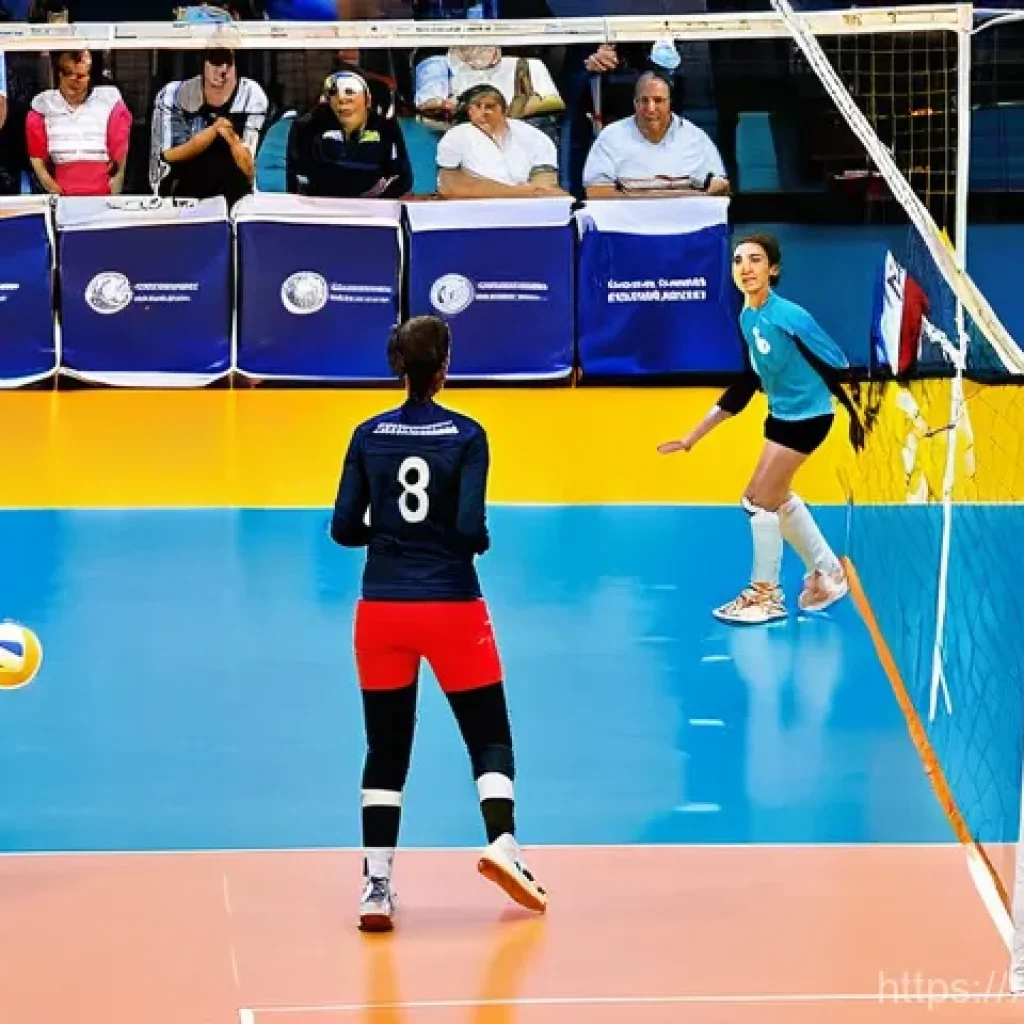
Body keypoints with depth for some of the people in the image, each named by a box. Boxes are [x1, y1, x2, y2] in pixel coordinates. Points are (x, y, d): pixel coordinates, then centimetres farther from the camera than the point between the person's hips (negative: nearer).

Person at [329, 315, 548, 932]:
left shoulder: (369, 436, 1)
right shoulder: (466, 435, -7)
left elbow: (345, 528, -2)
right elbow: (471, 530, -14)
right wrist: (481, 540, 8)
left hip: (382, 608, 3)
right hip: (452, 605, -3)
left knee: (386, 749, 9)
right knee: (490, 738, 11)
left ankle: (377, 886, 2)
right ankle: (503, 846, -10)